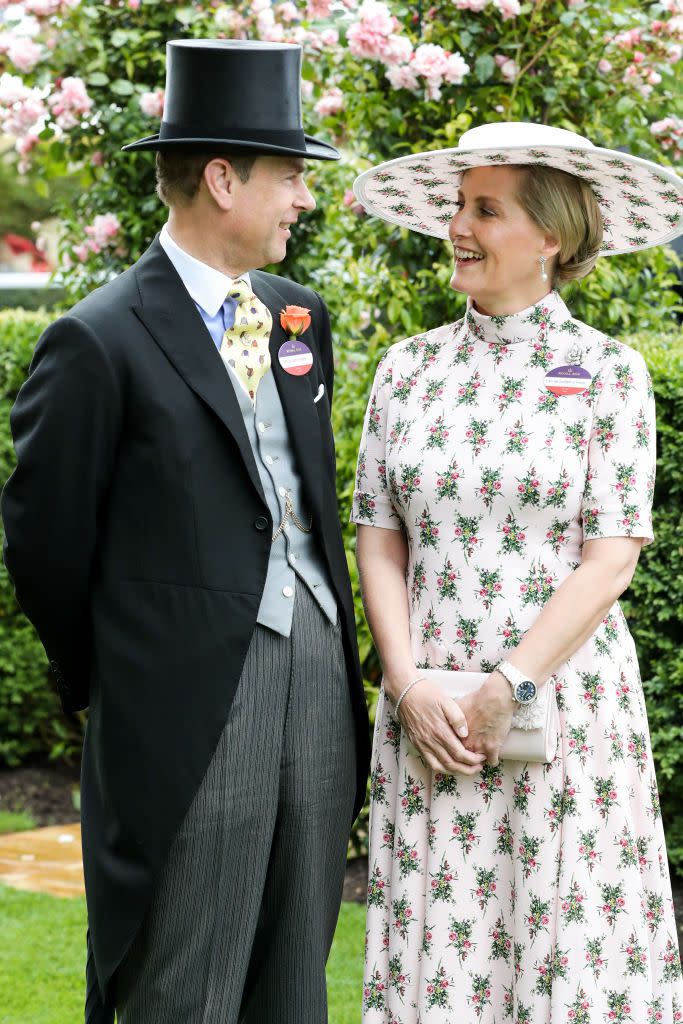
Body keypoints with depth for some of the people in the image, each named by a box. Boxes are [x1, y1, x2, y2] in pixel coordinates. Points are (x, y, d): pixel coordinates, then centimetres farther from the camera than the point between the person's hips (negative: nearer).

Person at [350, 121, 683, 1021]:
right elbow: (379, 540, 8)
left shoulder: (608, 372, -1)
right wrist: (409, 688, -6)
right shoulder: (410, 369, 9)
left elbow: (610, 559, -7)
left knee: (574, 952, -2)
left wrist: (508, 691, -13)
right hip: (429, 713, 3)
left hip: (565, 700, -3)